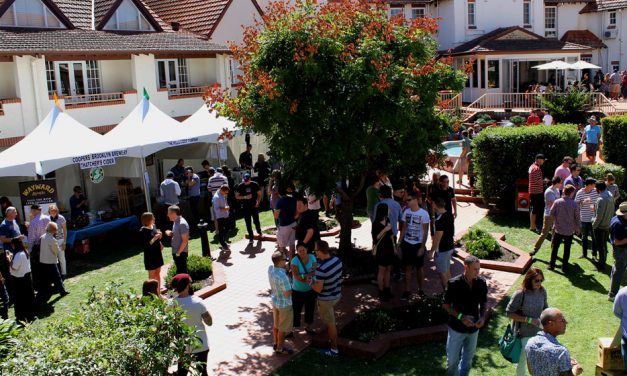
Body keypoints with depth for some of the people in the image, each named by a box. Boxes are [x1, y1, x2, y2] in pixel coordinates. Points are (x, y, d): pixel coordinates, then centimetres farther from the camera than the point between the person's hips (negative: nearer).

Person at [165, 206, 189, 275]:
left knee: (182, 272, -3)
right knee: (179, 271, 18)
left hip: (181, 253, -9)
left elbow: (185, 241, -22)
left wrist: (178, 252, -18)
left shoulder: (182, 224, -20)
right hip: (175, 252, 9)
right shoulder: (175, 222, 8)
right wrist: (170, 233, 1)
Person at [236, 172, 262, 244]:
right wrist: (245, 197, -15)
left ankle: (259, 232, 32)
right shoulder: (240, 186, -4)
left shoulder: (255, 184, -4)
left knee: (256, 221, 4)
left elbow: (259, 194, 5)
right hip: (245, 207, 0)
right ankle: (251, 237, 14)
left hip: (254, 206, 0)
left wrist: (258, 202, -9)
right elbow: (236, 196, -1)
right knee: (248, 223, 5)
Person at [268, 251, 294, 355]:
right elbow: (287, 294, -26)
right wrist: (290, 287, -6)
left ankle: (275, 343, 44)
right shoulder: (283, 277, -36)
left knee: (276, 324, 26)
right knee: (283, 328, 14)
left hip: (275, 300, 7)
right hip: (284, 304, -7)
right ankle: (280, 348, 31)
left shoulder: (270, 268, -13)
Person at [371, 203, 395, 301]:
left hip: (389, 248, 7)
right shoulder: (376, 223, -16)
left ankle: (387, 290, 24)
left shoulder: (387, 220, 5)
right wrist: (384, 230, -26)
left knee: (388, 269, 13)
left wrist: (394, 246, 15)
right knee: (382, 270, 2)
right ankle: (381, 292, 12)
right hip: (381, 249, -7)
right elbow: (375, 238, -18)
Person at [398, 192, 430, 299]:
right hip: (407, 244, 3)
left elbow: (425, 232, -10)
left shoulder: (424, 214, -13)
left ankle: (420, 288, 28)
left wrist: (422, 247, -13)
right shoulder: (406, 212, -1)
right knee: (408, 267, 7)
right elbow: (403, 229, 6)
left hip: (418, 244, -3)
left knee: (419, 267, 12)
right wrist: (399, 243, 3)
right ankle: (407, 291, 14)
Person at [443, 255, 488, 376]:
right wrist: (460, 316, -23)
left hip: (474, 328, 3)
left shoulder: (481, 283, -10)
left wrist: (483, 317, -13)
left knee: (468, 359, 20)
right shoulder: (454, 283, -20)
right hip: (456, 328, -3)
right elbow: (445, 304, -11)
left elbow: (483, 303, 5)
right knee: (452, 358, 10)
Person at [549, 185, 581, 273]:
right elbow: (577, 217, -4)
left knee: (554, 247, 13)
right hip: (569, 230, 0)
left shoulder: (557, 202, -10)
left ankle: (551, 265, 17)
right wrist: (578, 228, 10)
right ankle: (564, 267, 16)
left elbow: (551, 213, -3)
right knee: (567, 249, 11)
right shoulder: (574, 204, -11)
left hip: (558, 229, 0)